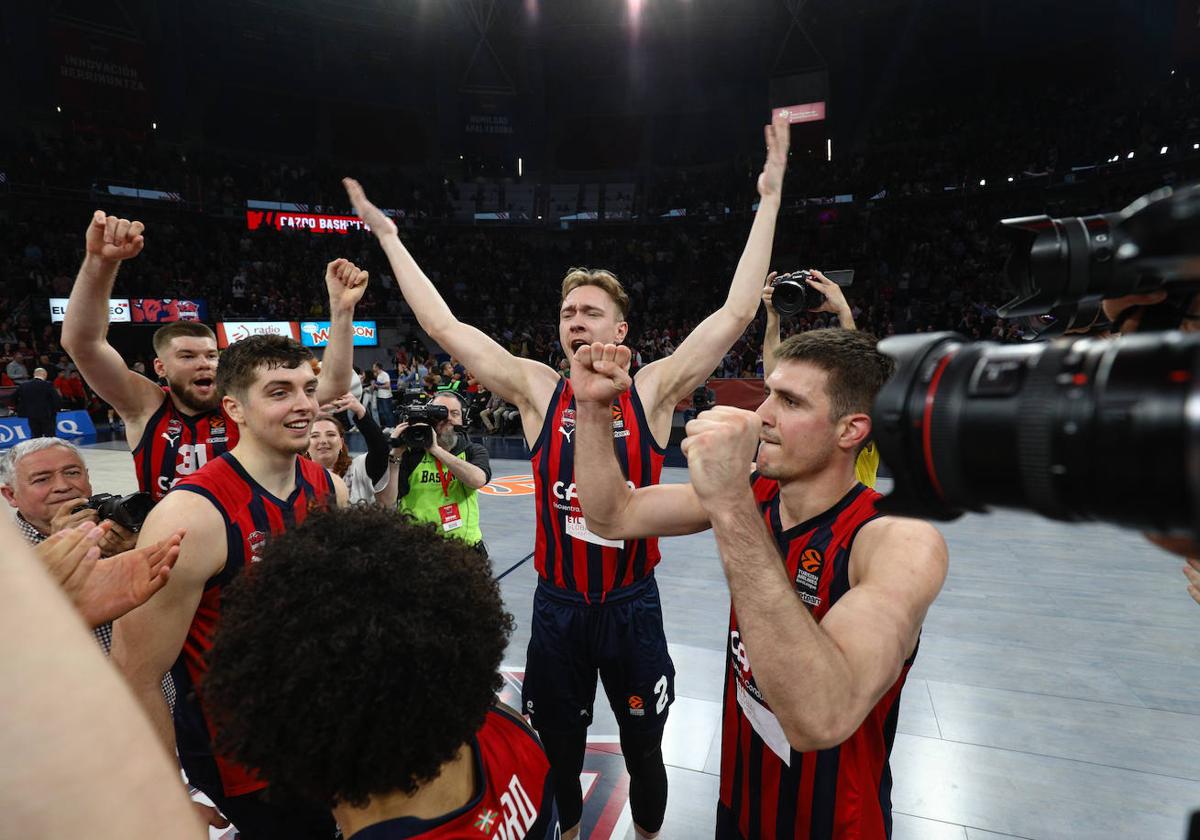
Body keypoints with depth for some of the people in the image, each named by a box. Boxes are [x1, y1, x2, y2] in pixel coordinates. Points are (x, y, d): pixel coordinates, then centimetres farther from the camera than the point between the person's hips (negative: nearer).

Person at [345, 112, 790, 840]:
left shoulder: (654, 391, -9)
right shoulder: (537, 391, -6)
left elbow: (737, 313, -13)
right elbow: (444, 327, -5)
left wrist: (770, 198, -12)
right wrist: (388, 236, -1)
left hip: (633, 607, -1)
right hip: (556, 606, 1)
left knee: (644, 754, 21)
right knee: (558, 754, 23)